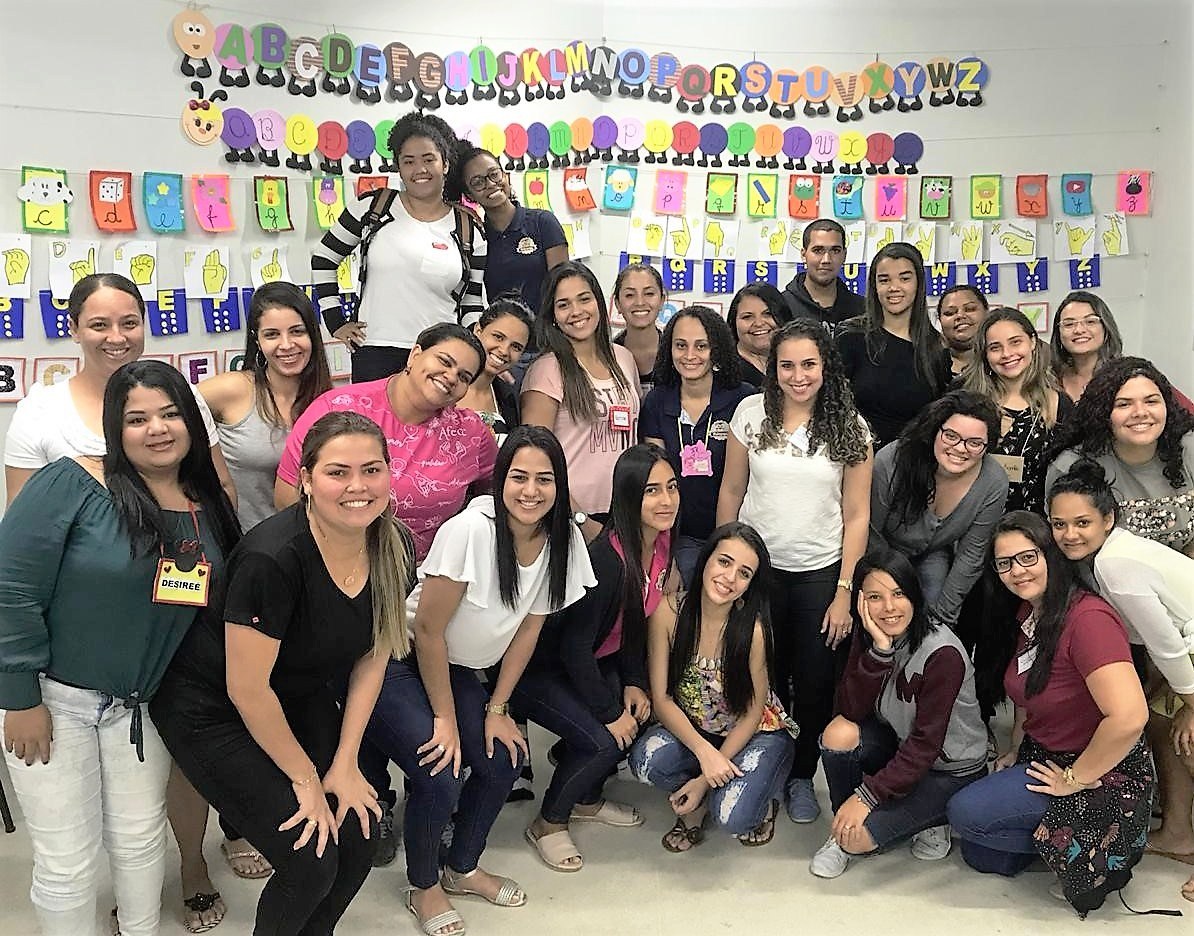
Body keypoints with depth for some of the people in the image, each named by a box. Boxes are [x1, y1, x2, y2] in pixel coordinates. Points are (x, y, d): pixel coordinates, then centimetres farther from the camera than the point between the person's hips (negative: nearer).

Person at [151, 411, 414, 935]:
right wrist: (306, 778, -13)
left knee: (358, 838, -2)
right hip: (214, 710, -6)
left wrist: (344, 764, -4)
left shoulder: (393, 547, -12)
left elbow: (372, 657, -1)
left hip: (303, 699, 6)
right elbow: (247, 690, -25)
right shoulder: (273, 559, -32)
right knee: (312, 862, -10)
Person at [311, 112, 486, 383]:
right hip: (375, 354, 0)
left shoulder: (468, 228, 7)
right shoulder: (373, 207, 4)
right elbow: (323, 260, 12)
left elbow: (472, 303, 11)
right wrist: (336, 323, 6)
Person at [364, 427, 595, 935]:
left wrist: (496, 709, 1)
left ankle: (462, 869, 25)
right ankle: (423, 887, 13)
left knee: (502, 760, -3)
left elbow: (528, 629, 1)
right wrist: (444, 719, -14)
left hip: (462, 670, 6)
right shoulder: (469, 531, -30)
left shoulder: (563, 540, -11)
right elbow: (429, 630, -22)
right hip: (398, 664, -6)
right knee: (440, 776, -17)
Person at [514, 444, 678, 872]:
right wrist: (610, 714, -17)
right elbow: (574, 647, -27)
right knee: (604, 741, -20)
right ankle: (548, 824, 7)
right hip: (537, 668, -8)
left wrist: (634, 683, -3)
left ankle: (586, 800, 24)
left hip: (595, 663, 8)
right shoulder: (605, 560, -33)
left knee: (642, 716, -3)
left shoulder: (661, 544, -9)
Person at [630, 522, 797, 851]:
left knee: (732, 817, -27)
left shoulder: (753, 629, -25)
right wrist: (705, 752, -28)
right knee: (646, 759, -29)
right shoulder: (668, 613, -18)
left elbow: (751, 715, -13)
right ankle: (694, 805, 5)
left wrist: (706, 779, -15)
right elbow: (661, 699, -13)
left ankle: (760, 797, 10)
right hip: (691, 729, 2)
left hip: (756, 734, -2)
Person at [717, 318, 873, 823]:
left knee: (816, 681, 10)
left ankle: (801, 775, 31)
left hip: (820, 572, 0)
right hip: (756, 566, 0)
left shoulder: (849, 426, -5)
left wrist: (844, 591, -7)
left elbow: (856, 515, -4)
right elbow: (731, 491, 3)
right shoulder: (751, 413, -4)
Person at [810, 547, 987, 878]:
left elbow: (926, 744, -27)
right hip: (899, 745, 5)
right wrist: (880, 650, -33)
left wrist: (866, 795, -28)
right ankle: (843, 822, -1)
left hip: (951, 769, -5)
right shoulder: (868, 637, -9)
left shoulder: (943, 652, -28)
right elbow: (851, 709, -20)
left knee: (857, 837, -21)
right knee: (839, 733, -26)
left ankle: (931, 818, 7)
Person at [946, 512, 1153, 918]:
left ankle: (1079, 850, 1)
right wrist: (1016, 751, 9)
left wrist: (1075, 778, -24)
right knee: (978, 854, 8)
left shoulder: (1088, 618, -27)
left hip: (1102, 776, -9)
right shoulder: (1027, 616, 3)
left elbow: (1128, 717, -36)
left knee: (966, 812, -17)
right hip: (1042, 758, 9)